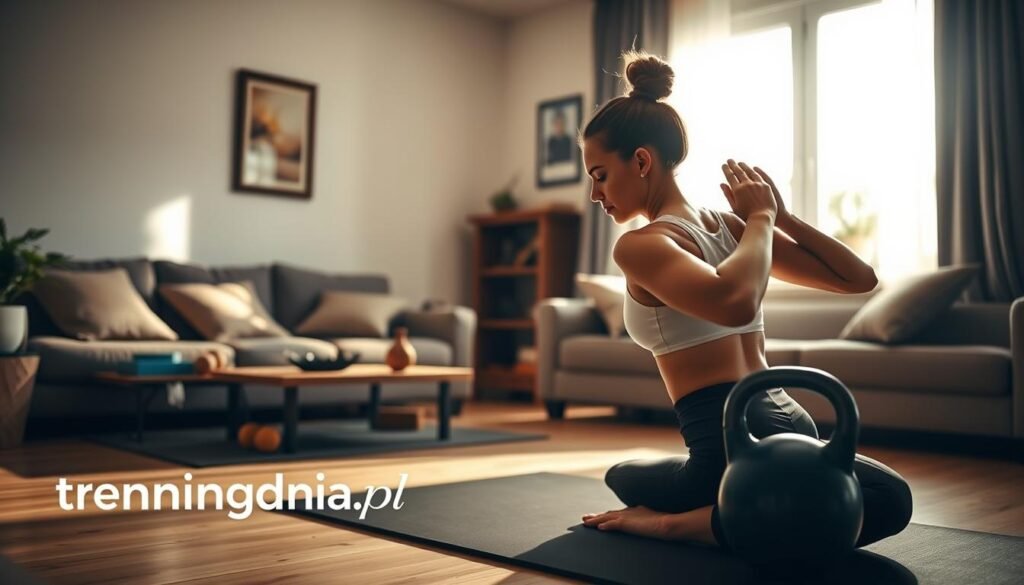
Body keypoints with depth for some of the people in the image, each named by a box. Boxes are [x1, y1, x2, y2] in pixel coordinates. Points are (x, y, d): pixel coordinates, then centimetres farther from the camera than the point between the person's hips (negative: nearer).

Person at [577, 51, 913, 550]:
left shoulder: (638, 246, -14)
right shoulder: (730, 225, 7)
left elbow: (734, 301, -35)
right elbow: (860, 278, 14)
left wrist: (762, 217, -17)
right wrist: (778, 215, 9)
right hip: (791, 425, 3)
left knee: (624, 476, 36)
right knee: (890, 500, 35)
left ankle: (674, 522, 3)